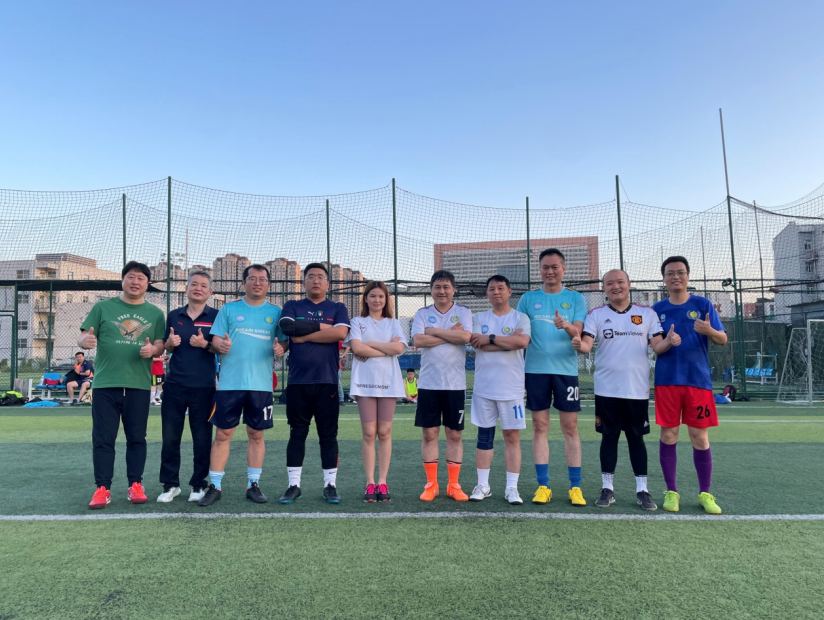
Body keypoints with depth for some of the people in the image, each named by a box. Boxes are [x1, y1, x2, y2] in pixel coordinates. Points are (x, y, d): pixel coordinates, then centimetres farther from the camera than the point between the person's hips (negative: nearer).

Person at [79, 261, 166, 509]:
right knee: (103, 438, 1)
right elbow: (82, 337, 3)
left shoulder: (155, 313, 10)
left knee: (137, 438, 6)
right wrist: (85, 341, -21)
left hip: (139, 386, 1)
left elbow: (160, 345, 9)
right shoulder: (103, 307, 6)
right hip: (105, 384, -1)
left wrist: (153, 349, -14)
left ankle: (135, 485, 16)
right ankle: (102, 488, 9)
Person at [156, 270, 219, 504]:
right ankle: (170, 484, 19)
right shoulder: (173, 316, 11)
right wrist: (170, 343, -6)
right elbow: (166, 348, 17)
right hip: (175, 384, 3)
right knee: (170, 437, 6)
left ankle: (199, 484, 16)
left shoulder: (216, 316, 0)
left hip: (204, 386, -3)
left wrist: (205, 344, -18)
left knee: (202, 439, 4)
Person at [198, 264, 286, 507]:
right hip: (229, 383, -1)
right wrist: (220, 345, -18)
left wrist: (280, 348, -13)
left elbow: (283, 342, 9)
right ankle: (215, 486, 13)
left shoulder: (275, 312, 9)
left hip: (261, 384, 1)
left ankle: (253, 485, 20)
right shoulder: (229, 309, 7)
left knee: (256, 434, 8)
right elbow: (216, 339, 4)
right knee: (222, 434, 2)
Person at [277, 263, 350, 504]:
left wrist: (304, 336, -9)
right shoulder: (292, 306, 10)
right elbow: (287, 327, -12)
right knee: (297, 434, 7)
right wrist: (321, 326, -10)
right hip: (297, 382, 1)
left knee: (328, 435, 5)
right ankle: (294, 485, 16)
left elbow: (340, 332, -13)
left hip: (327, 382, -1)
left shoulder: (337, 308, 8)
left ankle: (330, 485, 14)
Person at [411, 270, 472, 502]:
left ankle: (454, 485, 17)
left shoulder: (463, 313, 3)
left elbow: (465, 337, -16)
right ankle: (431, 484, 17)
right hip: (428, 383, 1)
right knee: (429, 434, 5)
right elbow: (418, 340, -12)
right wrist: (451, 334, -12)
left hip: (455, 384, -1)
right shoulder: (422, 314, 5)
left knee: (454, 435, 6)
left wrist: (434, 331, -10)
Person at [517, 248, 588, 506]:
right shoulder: (528, 299, 8)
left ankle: (575, 487, 11)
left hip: (566, 369, -1)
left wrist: (567, 327, -26)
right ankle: (543, 486, 12)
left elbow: (578, 333, -4)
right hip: (536, 369, 1)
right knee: (540, 427, 4)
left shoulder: (575, 298, 6)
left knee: (570, 428, 2)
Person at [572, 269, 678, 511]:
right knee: (609, 437, 7)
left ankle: (642, 490, 18)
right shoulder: (596, 314, 1)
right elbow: (587, 344, -11)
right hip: (607, 390, 0)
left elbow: (657, 346, 0)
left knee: (636, 438, 8)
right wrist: (579, 345, -35)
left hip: (637, 390, 1)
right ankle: (607, 488, 17)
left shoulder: (647, 314, 5)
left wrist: (669, 342, -22)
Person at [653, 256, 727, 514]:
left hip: (698, 379, -1)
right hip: (667, 380, 1)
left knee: (700, 437, 3)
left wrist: (710, 331, -21)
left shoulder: (703, 304, 3)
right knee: (668, 435, 3)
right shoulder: (658, 308, 7)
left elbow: (723, 339, 0)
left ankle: (705, 493, 16)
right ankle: (671, 491, 14)